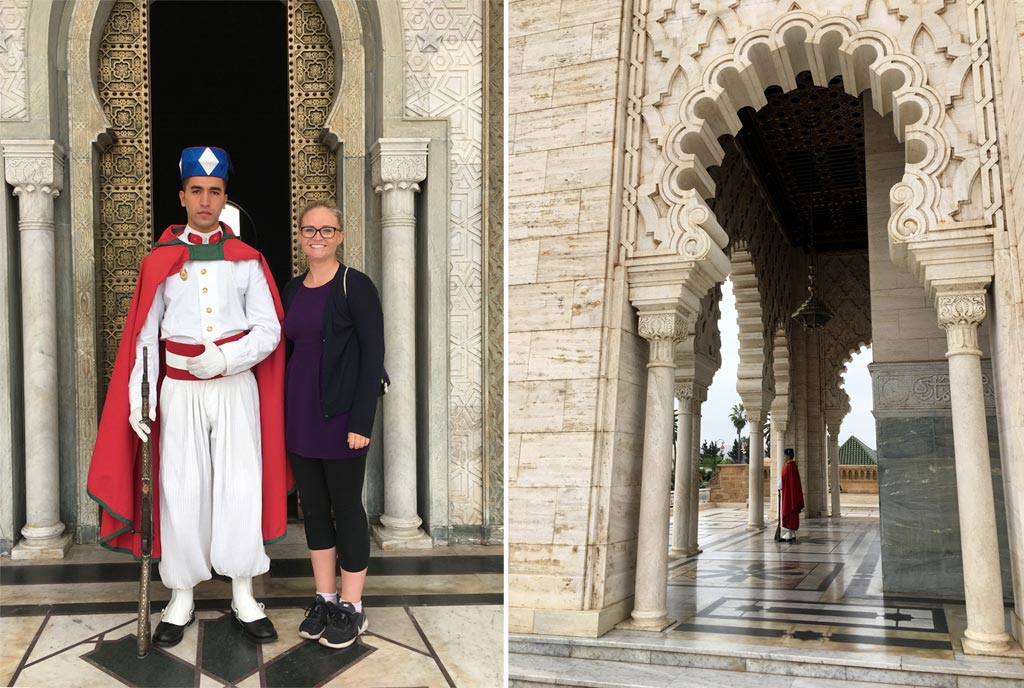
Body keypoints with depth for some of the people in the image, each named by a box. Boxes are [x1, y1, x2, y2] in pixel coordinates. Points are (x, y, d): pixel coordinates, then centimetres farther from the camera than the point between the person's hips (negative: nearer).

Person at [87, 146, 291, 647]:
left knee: (240, 487, 0)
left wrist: (224, 360, -18)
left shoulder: (246, 260, 4)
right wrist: (138, 400, -6)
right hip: (181, 391, 1)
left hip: (236, 387, 0)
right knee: (181, 491, 2)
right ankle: (181, 599, 17)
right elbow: (144, 336, 3)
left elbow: (268, 331, -2)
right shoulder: (160, 261, 5)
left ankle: (244, 597, 13)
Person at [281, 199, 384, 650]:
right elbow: (289, 353, 15)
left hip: (340, 418, -6)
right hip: (299, 417, 6)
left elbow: (373, 356, -12)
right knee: (313, 508, 12)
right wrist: (281, 413, 12)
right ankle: (324, 598, 26)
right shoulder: (292, 290, 11)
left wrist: (361, 422, -17)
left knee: (346, 507, 4)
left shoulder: (355, 286, -9)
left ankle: (352, 608, 17)